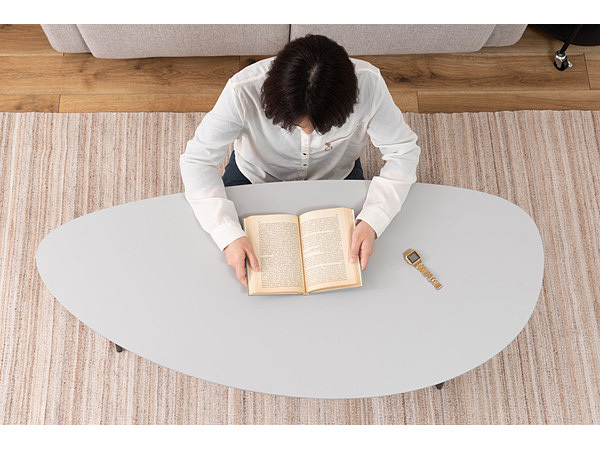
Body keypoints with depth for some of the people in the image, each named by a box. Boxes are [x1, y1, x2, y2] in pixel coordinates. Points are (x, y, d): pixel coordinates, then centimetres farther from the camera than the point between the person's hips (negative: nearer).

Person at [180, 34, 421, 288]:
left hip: (335, 175, 1)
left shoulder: (368, 84, -35)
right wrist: (229, 235, -44)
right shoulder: (244, 90, -38)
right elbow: (196, 160, -31)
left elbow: (402, 151, -23)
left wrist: (371, 222, -37)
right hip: (258, 174, 0)